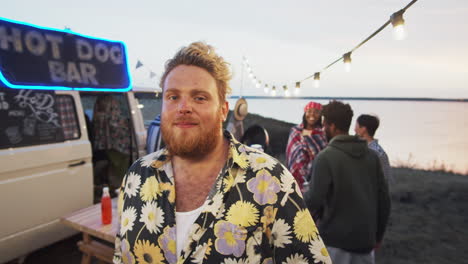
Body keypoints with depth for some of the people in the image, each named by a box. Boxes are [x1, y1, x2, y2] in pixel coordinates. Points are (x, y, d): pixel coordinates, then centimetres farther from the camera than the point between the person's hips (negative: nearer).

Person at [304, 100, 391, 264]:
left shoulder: (326, 157, -14)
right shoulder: (371, 155, 3)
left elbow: (315, 199, -19)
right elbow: (384, 198, 5)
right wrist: (378, 234, 15)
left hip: (335, 238, -5)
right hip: (365, 237, 5)